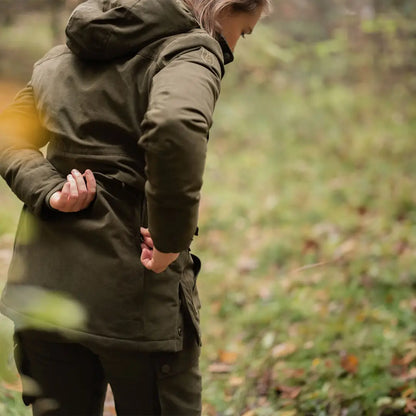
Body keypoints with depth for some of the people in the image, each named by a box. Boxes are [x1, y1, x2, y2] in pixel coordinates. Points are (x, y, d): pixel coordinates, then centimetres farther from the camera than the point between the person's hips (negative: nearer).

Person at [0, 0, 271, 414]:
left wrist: (48, 191, -2)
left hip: (45, 282, 7)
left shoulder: (69, 52, 14)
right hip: (132, 292, -6)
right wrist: (171, 240, -21)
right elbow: (176, 126, -31)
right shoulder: (192, 49, -10)